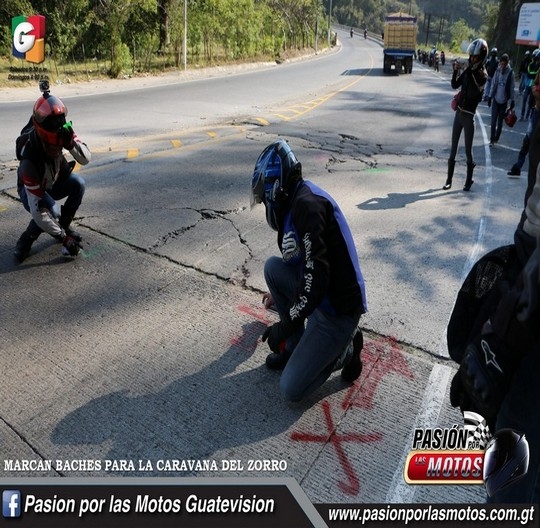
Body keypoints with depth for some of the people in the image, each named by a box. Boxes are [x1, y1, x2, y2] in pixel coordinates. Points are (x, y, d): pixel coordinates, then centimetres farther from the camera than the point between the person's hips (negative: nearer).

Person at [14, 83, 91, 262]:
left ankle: (63, 225, -2)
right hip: (30, 190, -5)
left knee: (78, 183, -25)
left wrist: (71, 142, -43)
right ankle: (25, 241, -5)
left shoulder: (63, 132, -24)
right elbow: (37, 212, -38)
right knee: (52, 212, -35)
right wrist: (64, 238, -36)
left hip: (53, 182, 6)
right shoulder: (30, 158, -39)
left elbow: (86, 159, -22)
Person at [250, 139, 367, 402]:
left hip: (337, 309, -9)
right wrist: (278, 294, 42)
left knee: (291, 390, -6)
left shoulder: (306, 203, -20)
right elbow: (298, 262, 26)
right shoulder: (295, 201, 10)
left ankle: (345, 348, 11)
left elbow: (317, 274, -28)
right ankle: (295, 346, 12)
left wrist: (287, 325, -19)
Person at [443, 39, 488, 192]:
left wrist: (469, 72, -24)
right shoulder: (468, 70, 6)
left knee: (468, 150, -1)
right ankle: (449, 179, 16)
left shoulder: (482, 74, -11)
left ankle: (469, 181, 12)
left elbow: (473, 93, -23)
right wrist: (456, 70, -5)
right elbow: (455, 85, 10)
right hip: (459, 113, 6)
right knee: (453, 148, 8)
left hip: (469, 116, -6)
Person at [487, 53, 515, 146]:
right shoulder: (497, 71, -5)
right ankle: (492, 139, 8)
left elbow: (511, 88, -5)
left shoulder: (510, 73, -9)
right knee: (493, 120, 0)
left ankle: (496, 138, 21)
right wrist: (490, 96, 1)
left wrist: (512, 100, -4)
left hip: (504, 101, -1)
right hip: (496, 99, 1)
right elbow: (493, 85, 3)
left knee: (500, 121, 10)